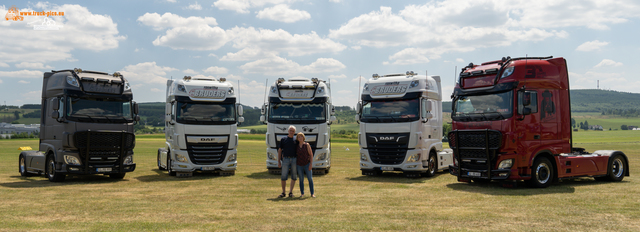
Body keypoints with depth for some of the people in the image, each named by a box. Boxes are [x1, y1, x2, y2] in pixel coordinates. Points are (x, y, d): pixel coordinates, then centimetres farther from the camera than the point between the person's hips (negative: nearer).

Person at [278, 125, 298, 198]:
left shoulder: (296, 140, 11)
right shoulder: (283, 139, 8)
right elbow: (279, 150, 7)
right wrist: (279, 161, 0)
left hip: (294, 159, 1)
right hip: (285, 159, -1)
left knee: (294, 177, 2)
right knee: (283, 177, -4)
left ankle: (291, 192, 12)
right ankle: (283, 192, 8)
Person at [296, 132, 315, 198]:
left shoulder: (307, 145, -3)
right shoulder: (296, 146, 5)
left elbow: (311, 155, -4)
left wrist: (310, 164, -11)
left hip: (307, 164, -2)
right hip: (299, 165, 2)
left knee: (310, 179, -5)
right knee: (301, 179, 5)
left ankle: (312, 193, 0)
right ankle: (302, 193, 13)